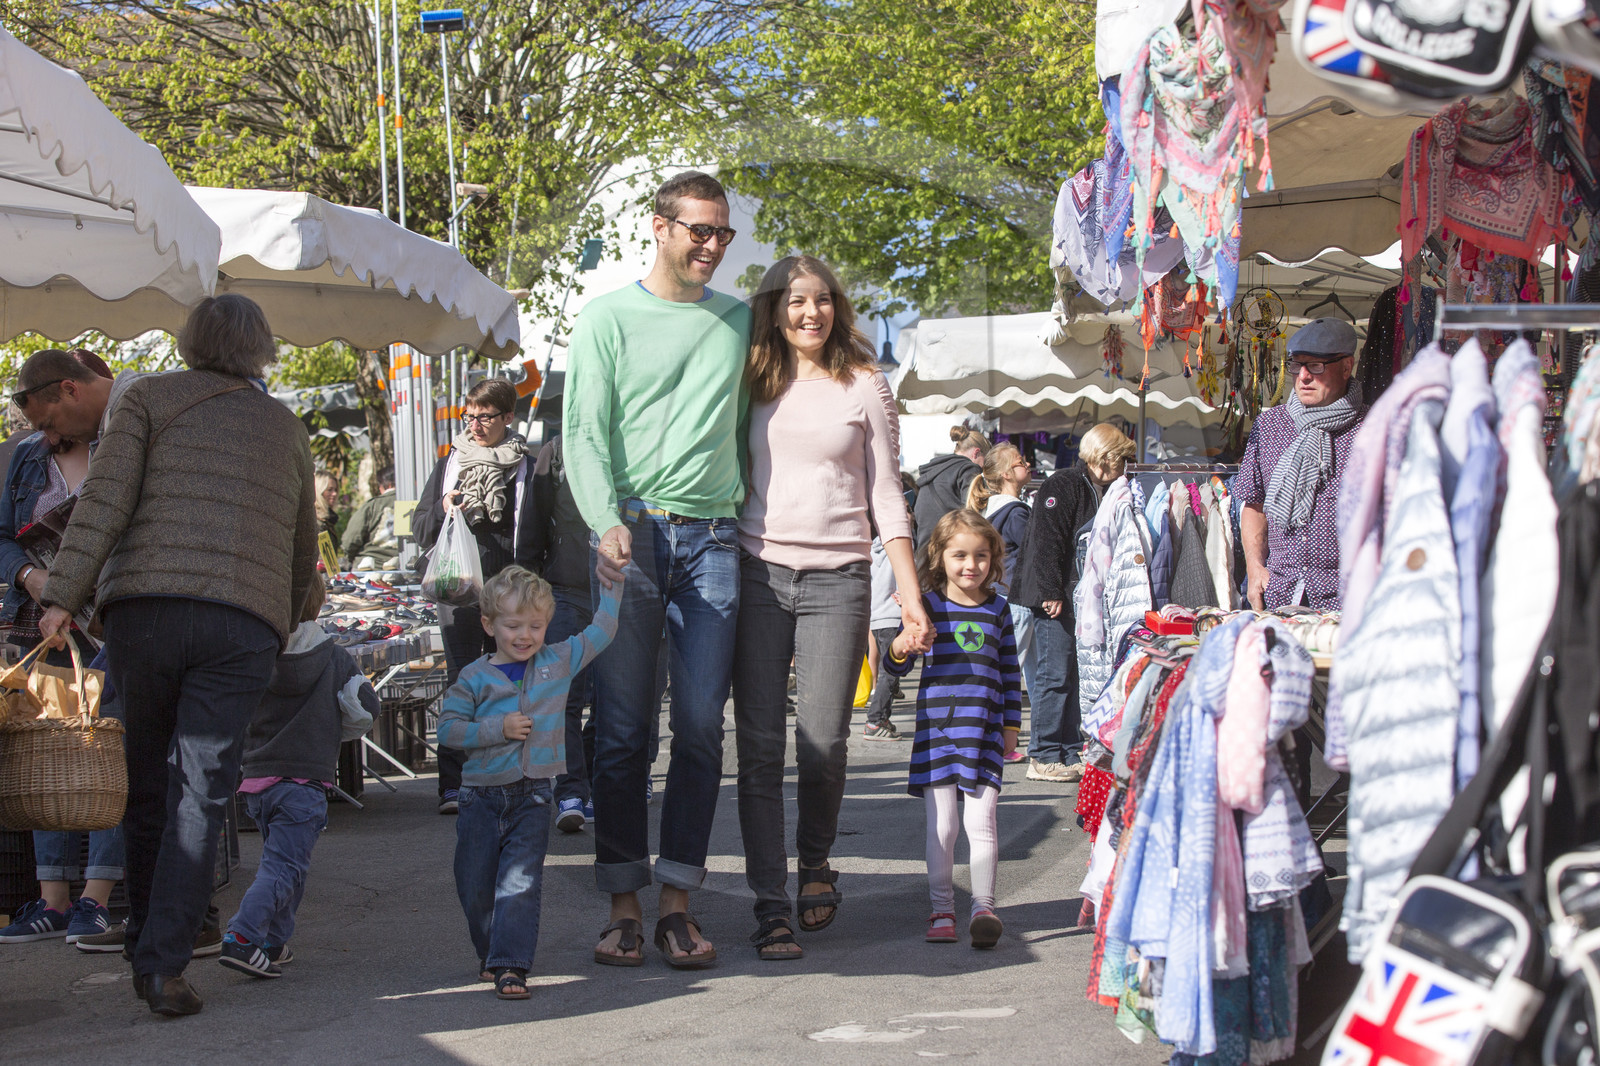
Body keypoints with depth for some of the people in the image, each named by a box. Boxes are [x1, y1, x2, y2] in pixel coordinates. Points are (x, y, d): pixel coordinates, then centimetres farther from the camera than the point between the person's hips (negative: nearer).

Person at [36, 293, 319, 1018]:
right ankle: (164, 963, -13)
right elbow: (303, 550, 28)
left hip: (145, 607, -1)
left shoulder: (149, 397, 12)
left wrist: (63, 595, -6)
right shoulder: (287, 428, 22)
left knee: (146, 786, 12)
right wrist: (280, 630, 42)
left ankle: (147, 943, 20)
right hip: (244, 623, 1)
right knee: (201, 795, -3)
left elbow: (105, 498, -3)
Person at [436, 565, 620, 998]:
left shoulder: (559, 662, 4)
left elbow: (601, 630, 11)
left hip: (532, 798, 0)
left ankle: (511, 965, -14)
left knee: (520, 882, -12)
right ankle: (491, 954, 29)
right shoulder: (475, 678, -2)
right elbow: (449, 727, -4)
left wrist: (611, 583, 7)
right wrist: (498, 729, -14)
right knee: (476, 885, 8)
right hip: (482, 796, 0)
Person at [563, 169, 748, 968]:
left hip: (712, 537, 3)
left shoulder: (739, 322, 16)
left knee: (701, 725, -1)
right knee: (623, 728, -2)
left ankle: (677, 901, 4)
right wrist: (606, 522, -16)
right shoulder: (608, 319, 6)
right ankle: (623, 903, 3)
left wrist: (750, 508, 10)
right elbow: (584, 432, -1)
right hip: (632, 533, -2)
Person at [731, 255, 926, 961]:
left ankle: (815, 864, 22)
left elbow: (886, 498, 8)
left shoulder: (865, 387, 8)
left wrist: (910, 594, 1)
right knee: (759, 746, -4)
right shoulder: (753, 386, 11)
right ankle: (771, 907, 1)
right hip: (759, 575, 1)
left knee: (823, 743, -6)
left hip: (838, 581, -1)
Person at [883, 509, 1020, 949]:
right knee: (940, 825, 1)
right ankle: (942, 909, 11)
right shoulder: (928, 605, 2)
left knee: (981, 820, -6)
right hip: (937, 725, -1)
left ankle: (983, 907, 0)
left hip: (985, 729, 1)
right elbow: (897, 666, 4)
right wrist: (900, 647, -19)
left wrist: (1012, 725, 15)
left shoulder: (998, 609, 10)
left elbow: (1010, 672, 17)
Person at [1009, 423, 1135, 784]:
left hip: (1084, 600, 9)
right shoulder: (1062, 485, -10)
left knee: (1076, 675, 9)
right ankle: (1043, 757, -5)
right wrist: (1051, 592, -20)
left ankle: (1071, 754, 14)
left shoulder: (1100, 492, 17)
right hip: (1055, 599, -9)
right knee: (1055, 675, -8)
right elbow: (1046, 541, -16)